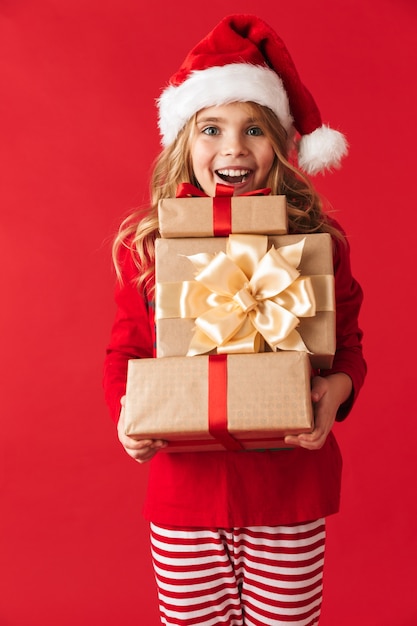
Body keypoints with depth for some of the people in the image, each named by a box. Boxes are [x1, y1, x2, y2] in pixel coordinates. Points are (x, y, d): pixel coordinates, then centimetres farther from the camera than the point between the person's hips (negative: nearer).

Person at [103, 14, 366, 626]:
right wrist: (127, 411, -13)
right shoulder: (146, 242, -3)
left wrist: (337, 388, -17)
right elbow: (125, 351, 6)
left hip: (292, 487, 0)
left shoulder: (317, 235, -5)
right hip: (186, 487, 1)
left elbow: (347, 339, 3)